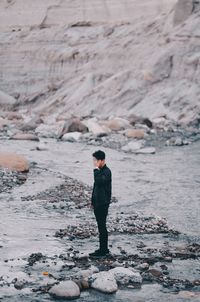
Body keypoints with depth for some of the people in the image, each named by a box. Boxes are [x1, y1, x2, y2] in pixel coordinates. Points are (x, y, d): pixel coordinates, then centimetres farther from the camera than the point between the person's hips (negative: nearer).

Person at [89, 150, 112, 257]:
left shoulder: (107, 172, -16)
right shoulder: (99, 171, 13)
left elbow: (99, 182, -33)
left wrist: (96, 169, -25)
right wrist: (93, 202, 21)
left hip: (103, 203, -9)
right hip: (97, 203, 9)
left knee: (102, 227, -6)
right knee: (101, 226, 13)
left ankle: (103, 250, -2)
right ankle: (104, 249, 20)